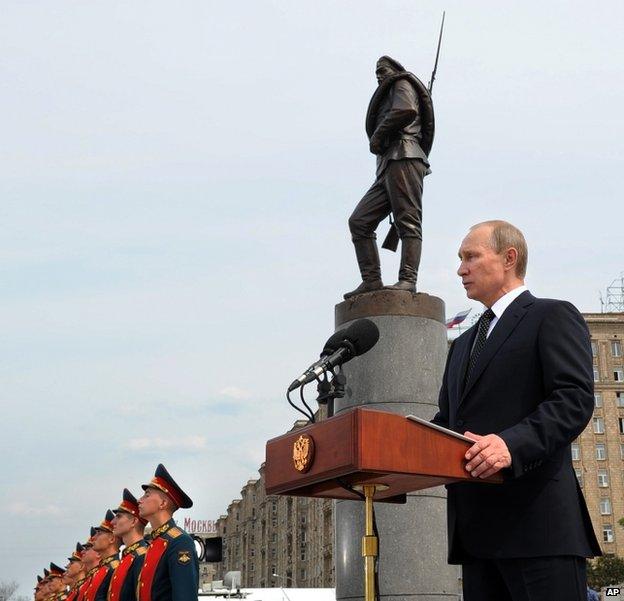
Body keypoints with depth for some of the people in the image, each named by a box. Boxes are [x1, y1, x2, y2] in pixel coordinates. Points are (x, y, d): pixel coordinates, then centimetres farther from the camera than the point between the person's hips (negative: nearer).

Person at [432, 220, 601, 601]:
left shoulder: (553, 316, 2)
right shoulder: (465, 343, 27)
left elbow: (575, 400, -12)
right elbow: (447, 420, 24)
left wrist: (513, 443, -27)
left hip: (537, 519, -7)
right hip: (477, 527, 8)